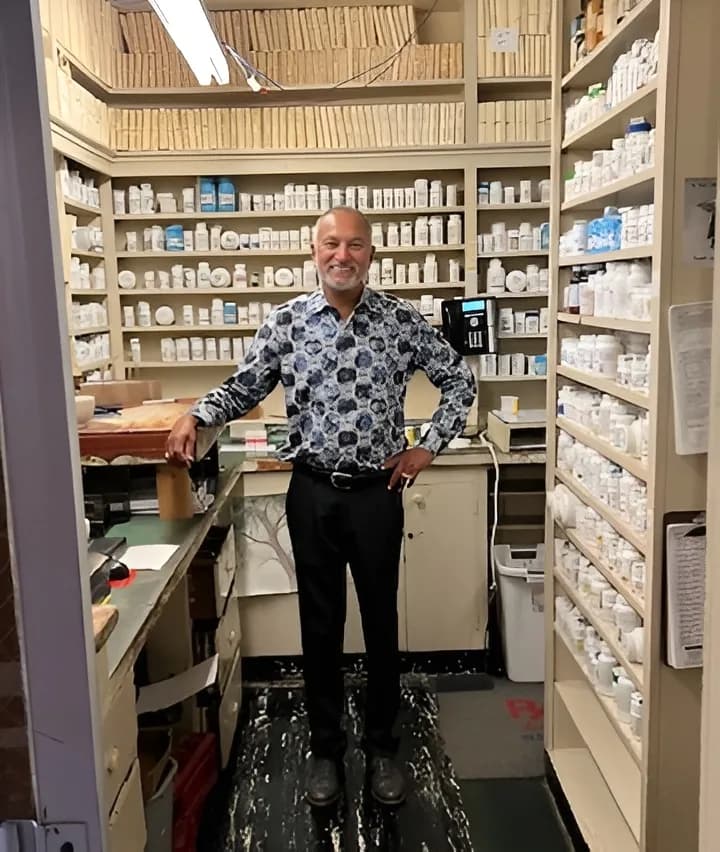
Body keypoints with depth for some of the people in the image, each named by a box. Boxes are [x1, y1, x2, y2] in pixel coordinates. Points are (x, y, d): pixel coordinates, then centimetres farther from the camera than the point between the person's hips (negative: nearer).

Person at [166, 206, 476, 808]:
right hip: (312, 492, 1)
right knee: (320, 624, 12)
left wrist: (429, 447, -1)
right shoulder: (286, 322, -1)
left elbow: (459, 381, 5)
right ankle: (326, 748, 30)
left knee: (381, 622, 12)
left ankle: (383, 746, 32)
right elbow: (245, 387, 8)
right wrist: (195, 417, -9)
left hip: (378, 491, 0)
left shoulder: (402, 320, -4)